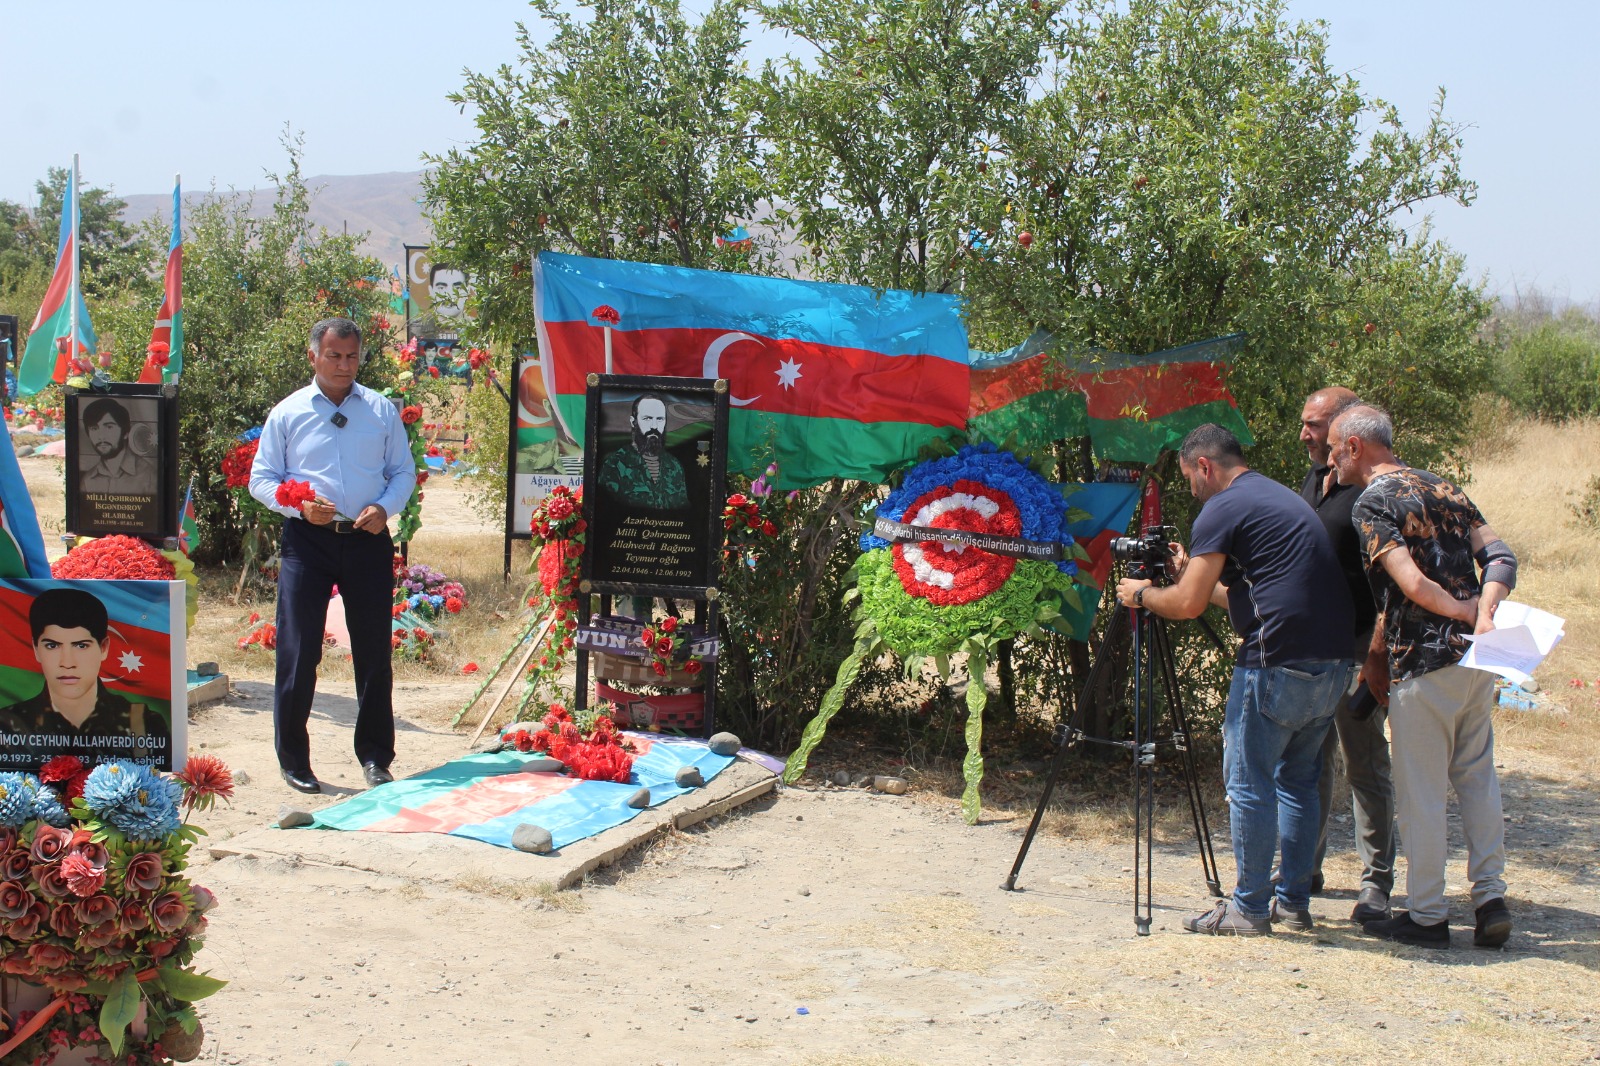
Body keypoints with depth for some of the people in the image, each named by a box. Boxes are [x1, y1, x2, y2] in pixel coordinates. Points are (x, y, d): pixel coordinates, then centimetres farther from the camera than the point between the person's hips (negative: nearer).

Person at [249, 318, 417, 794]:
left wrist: (385, 507, -9)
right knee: (298, 651, -2)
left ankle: (375, 757, 19)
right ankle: (293, 759, 9)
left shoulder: (382, 411, 9)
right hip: (307, 540, -1)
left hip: (368, 540, 1)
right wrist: (300, 505, -14)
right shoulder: (287, 413, 5)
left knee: (374, 650, 6)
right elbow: (261, 479, 5)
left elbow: (404, 472, 11)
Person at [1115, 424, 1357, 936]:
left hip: (1277, 665, -9)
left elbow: (1187, 604, -9)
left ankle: (1249, 907, 7)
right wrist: (1192, 572, 33)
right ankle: (1294, 901, 21)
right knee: (1297, 779, 17)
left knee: (1249, 784, 1)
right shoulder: (1285, 499, 22)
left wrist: (1141, 594, 9)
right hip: (1334, 664, 9)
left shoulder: (1224, 509, -6)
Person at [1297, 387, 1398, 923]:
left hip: (1357, 649, -8)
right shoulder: (1313, 483, 14)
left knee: (1366, 762, -1)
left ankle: (1377, 883, 8)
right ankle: (1305, 866, 24)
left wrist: (1377, 665, -20)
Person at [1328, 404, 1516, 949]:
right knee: (1477, 777, 16)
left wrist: (1464, 613, -4)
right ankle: (1491, 899, 14)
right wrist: (1483, 611, -10)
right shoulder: (1443, 487, 13)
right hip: (1477, 658, 7)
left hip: (1423, 664, -7)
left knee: (1420, 792, 2)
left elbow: (1414, 586, -20)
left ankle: (1427, 915, 9)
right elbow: (1501, 557, 3)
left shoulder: (1373, 503, -9)